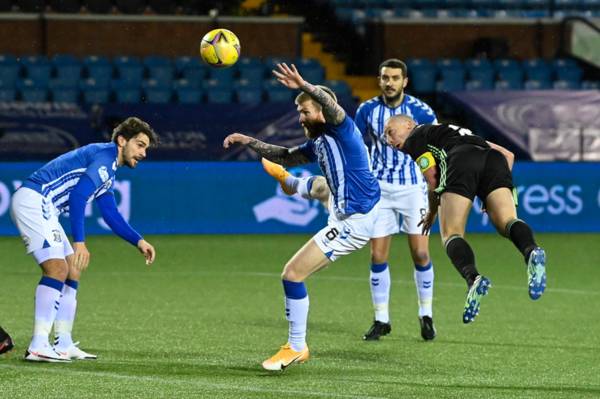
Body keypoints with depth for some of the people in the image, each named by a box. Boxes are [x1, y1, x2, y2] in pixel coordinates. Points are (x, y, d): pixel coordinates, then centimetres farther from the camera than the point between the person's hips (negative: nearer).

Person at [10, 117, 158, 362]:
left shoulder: (108, 169, 21)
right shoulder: (106, 156, -11)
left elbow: (111, 216, 29)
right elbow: (78, 196, -22)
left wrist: (139, 242, 21)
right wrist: (79, 242, -26)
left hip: (42, 208, 11)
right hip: (33, 200, -11)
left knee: (72, 270, 12)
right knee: (57, 269, -17)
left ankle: (63, 344, 12)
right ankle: (38, 346, -20)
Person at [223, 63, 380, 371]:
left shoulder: (341, 131, -12)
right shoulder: (318, 142, 12)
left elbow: (334, 109, -35)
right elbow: (287, 156, 27)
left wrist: (304, 86, -50)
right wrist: (248, 142, 19)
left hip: (353, 221, -7)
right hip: (344, 213, 7)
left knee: (292, 273, -6)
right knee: (321, 187, 34)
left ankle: (296, 348, 2)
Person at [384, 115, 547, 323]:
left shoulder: (413, 140, 25)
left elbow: (433, 179, 13)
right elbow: (508, 154, 37)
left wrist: (432, 213, 30)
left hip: (461, 161, -5)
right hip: (494, 159, 5)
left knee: (451, 234, -6)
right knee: (507, 222, -12)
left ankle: (473, 278, -35)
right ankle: (531, 252, -47)